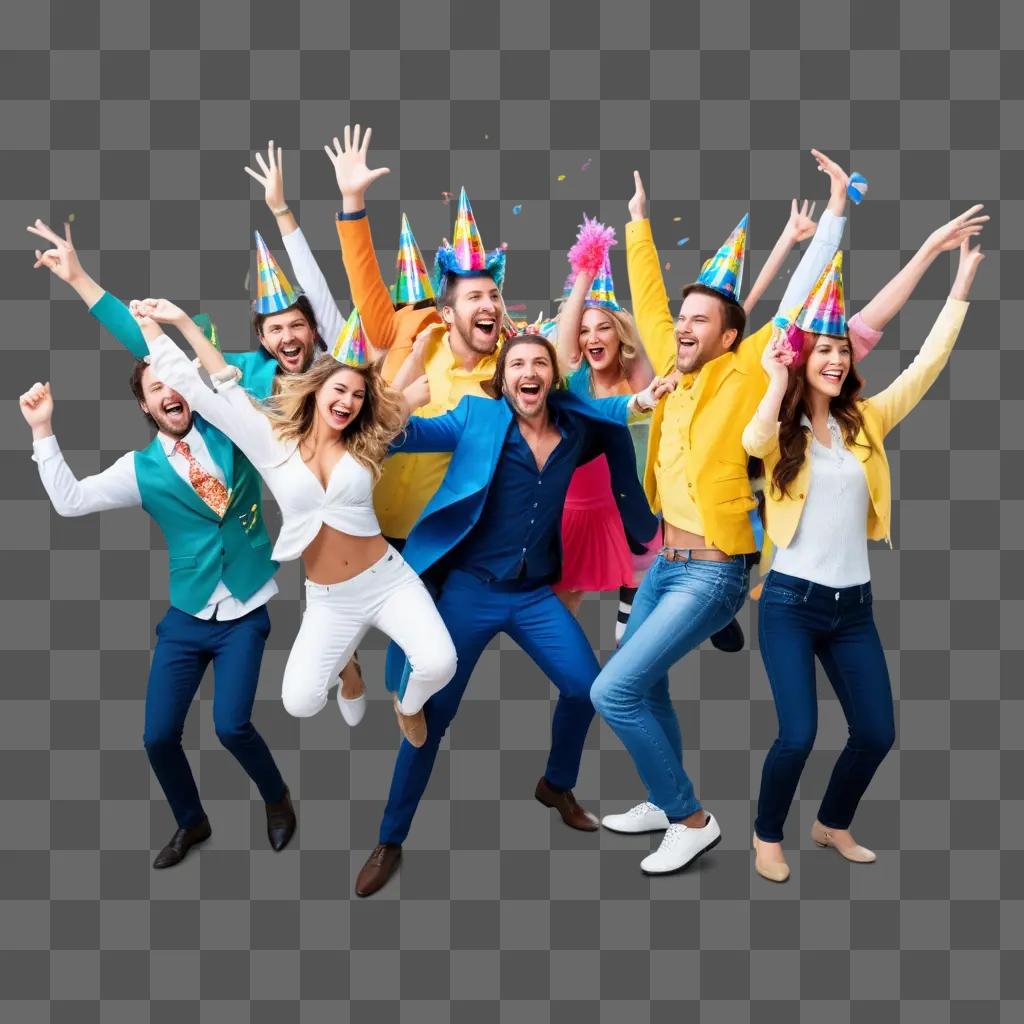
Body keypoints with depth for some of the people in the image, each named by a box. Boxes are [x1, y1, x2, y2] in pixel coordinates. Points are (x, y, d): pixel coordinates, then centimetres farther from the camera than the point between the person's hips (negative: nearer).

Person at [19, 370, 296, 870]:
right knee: (158, 736, 3)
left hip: (245, 615, -2)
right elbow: (70, 501, -9)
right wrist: (43, 431, -14)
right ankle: (191, 822, 33)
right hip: (186, 618, 2)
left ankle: (277, 797, 19)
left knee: (231, 725, -15)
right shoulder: (140, 468, -1)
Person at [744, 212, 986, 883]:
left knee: (877, 733, 8)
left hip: (854, 604, 5)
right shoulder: (784, 431, -6)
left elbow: (928, 362, 4)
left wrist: (962, 280, 3)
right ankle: (767, 835, 18)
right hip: (791, 601, -5)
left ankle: (833, 824, 35)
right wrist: (777, 377, -19)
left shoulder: (866, 423, 5)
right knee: (798, 735, -10)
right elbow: (753, 441, -30)